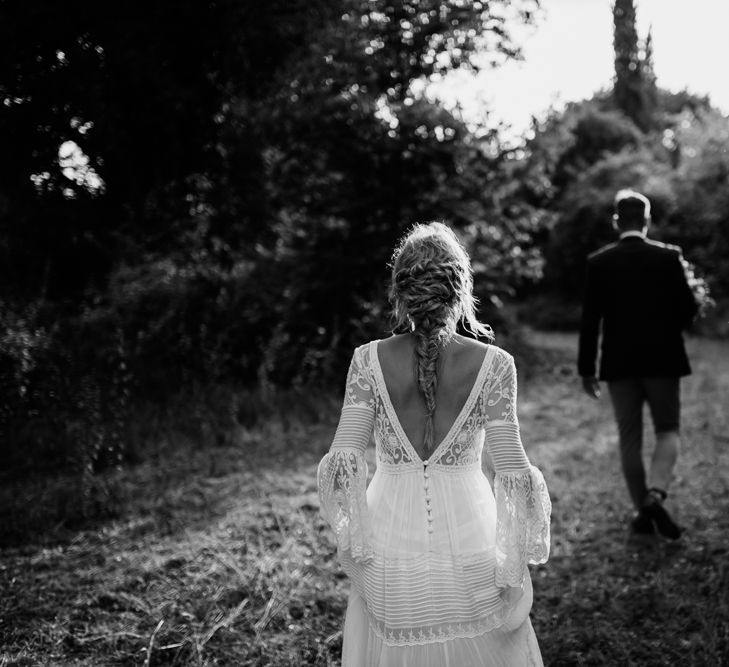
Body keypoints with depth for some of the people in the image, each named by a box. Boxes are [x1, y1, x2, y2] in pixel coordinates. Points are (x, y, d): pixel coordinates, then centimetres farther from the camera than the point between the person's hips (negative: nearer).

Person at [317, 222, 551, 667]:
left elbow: (343, 463, -11)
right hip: (469, 552, -1)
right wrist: (515, 567, -3)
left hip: (392, 552, 1)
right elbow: (513, 473, -12)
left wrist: (354, 545, 0)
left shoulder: (369, 360, -8)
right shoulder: (492, 365, -11)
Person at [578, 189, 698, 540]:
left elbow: (590, 320, -5)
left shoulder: (598, 262, -4)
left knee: (630, 438, 10)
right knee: (667, 431, 12)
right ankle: (656, 494, -10)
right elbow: (688, 309, -4)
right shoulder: (669, 256, -5)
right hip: (663, 358, -1)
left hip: (619, 363, 1)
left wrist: (586, 369, 0)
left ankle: (643, 513, 14)